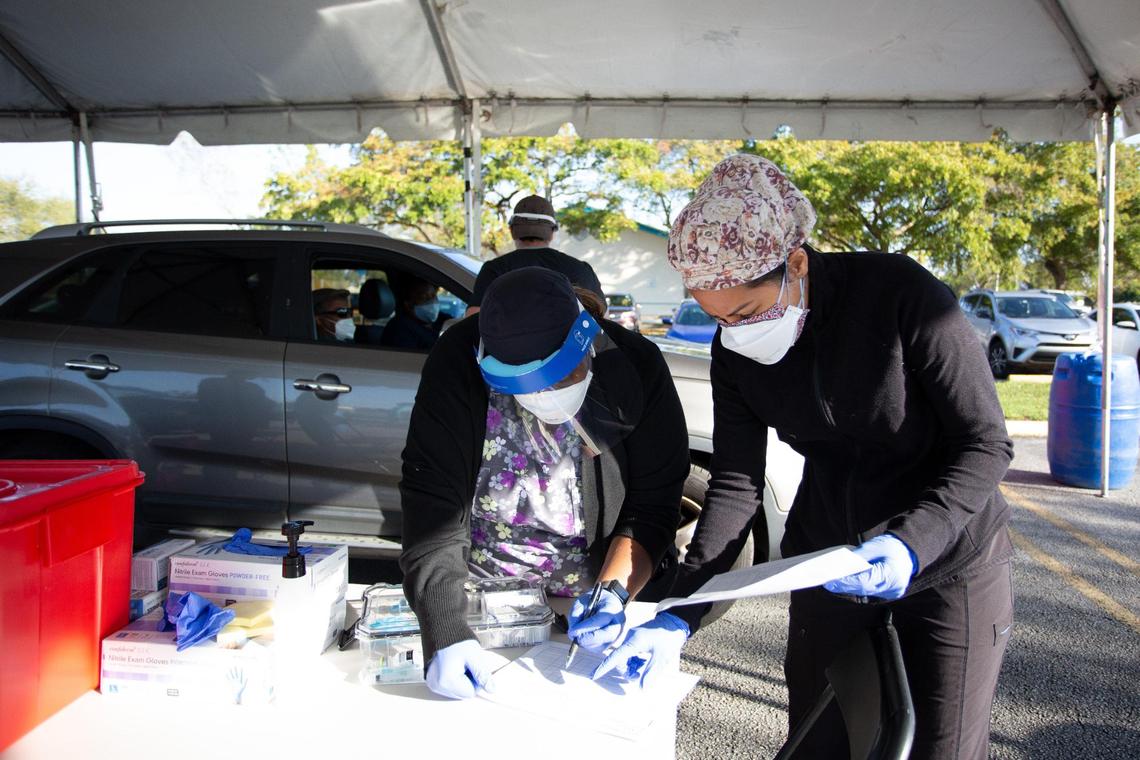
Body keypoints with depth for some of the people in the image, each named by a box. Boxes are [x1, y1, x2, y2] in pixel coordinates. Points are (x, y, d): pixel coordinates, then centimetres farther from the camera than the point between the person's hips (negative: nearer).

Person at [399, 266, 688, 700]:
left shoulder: (636, 368, -14)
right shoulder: (458, 362, -15)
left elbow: (651, 509, -8)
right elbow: (430, 499, -19)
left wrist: (613, 593, -23)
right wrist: (445, 632, -28)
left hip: (584, 611, 0)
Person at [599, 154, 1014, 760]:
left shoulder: (901, 294, -24)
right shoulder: (734, 350, -10)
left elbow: (986, 444, -19)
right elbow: (735, 485, -9)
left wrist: (912, 542, -34)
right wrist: (678, 616, -17)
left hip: (950, 558, -3)